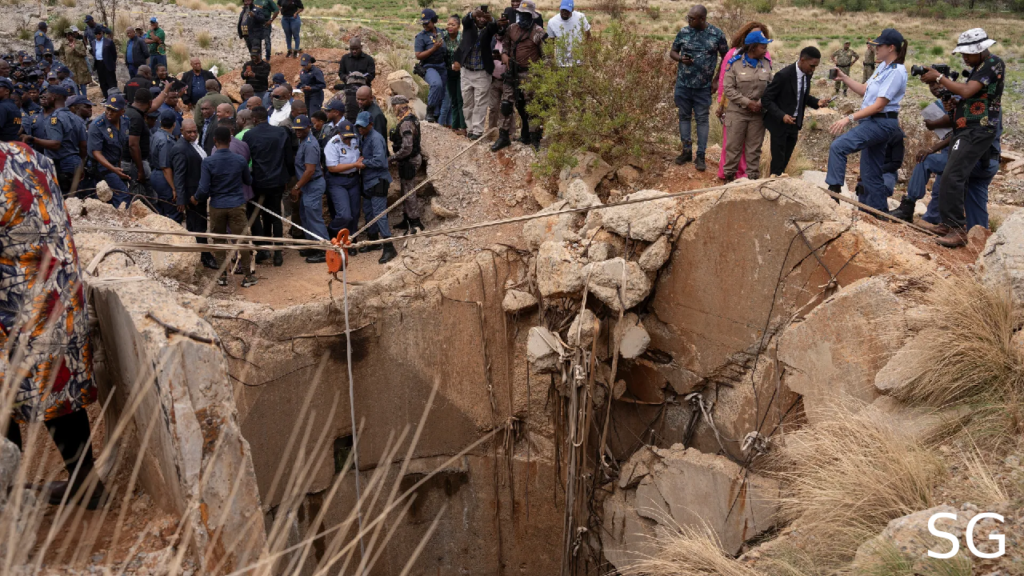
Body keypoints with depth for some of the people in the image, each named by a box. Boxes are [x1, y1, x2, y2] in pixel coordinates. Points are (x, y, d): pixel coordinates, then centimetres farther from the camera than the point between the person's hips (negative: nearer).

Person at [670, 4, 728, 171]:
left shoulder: (717, 34, -6)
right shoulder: (684, 32, -1)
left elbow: (725, 57, 4)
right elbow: (673, 52, 10)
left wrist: (717, 79, -2)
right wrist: (681, 59, -13)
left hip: (703, 86, -2)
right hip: (683, 84, 2)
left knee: (702, 119, 2)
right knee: (684, 116, 10)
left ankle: (700, 156, 7)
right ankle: (686, 151, 21)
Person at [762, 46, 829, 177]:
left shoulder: (808, 74, -1)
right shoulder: (784, 75, -23)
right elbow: (766, 99, -19)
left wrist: (817, 102, -7)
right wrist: (781, 116, -30)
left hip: (795, 123, 7)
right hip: (779, 123, -7)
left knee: (785, 160, 16)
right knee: (778, 161, 0)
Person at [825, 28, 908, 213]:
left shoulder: (896, 72, -16)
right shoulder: (883, 67, 12)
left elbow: (879, 105, -20)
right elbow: (865, 90, 18)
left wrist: (850, 118, -25)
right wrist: (844, 78, 8)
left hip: (880, 123, -10)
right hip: (873, 122, 10)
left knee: (838, 147, -23)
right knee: (871, 173, 13)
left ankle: (834, 189, -20)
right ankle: (879, 211, 20)